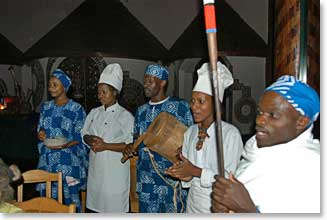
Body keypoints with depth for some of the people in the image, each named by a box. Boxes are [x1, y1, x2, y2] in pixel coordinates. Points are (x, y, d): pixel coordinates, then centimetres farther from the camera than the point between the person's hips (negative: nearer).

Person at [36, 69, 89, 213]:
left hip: (68, 162, -4)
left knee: (70, 197, 3)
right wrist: (40, 134, -7)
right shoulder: (45, 107, 9)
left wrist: (65, 145, -21)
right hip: (47, 160, 4)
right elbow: (40, 129, 17)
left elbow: (80, 138, -4)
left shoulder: (76, 109, -5)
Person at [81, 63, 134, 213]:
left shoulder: (125, 116, -9)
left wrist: (105, 146, -19)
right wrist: (91, 140, -9)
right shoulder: (94, 113, 9)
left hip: (115, 168, -5)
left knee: (114, 205, 2)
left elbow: (130, 145, -13)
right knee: (96, 204, 14)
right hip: (96, 167, 5)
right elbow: (84, 134, 13)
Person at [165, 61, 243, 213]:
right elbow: (186, 167, 8)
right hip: (193, 205, 5)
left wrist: (196, 171, -23)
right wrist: (186, 177, -12)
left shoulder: (230, 133, -17)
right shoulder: (190, 132, 2)